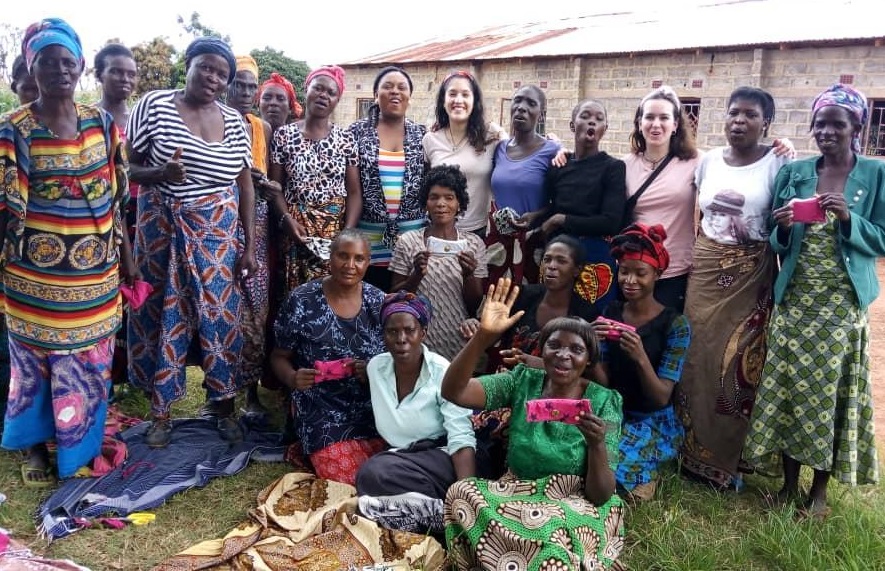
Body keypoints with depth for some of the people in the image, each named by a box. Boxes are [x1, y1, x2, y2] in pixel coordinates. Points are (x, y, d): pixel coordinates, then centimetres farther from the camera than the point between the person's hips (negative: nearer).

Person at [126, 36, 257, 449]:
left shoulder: (234, 121, 4)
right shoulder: (154, 105, -3)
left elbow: (245, 185, 6)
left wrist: (249, 245, 2)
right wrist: (161, 173, -22)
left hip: (218, 235, 2)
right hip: (163, 233, -1)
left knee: (220, 315, 4)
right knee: (163, 315, 5)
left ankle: (226, 407, 19)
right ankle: (161, 410, 21)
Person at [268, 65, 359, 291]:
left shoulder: (346, 138, 6)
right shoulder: (284, 135, 4)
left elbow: (354, 192, 3)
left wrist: (348, 232, -9)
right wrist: (288, 220, -12)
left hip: (336, 231, 1)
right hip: (297, 230, 0)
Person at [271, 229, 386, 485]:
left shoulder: (378, 301, 1)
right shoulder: (302, 301, -8)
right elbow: (279, 356, 2)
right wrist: (293, 378, -19)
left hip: (373, 411, 4)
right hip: (323, 414, -3)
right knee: (347, 479, -19)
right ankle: (312, 450, 13)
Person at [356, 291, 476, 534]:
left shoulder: (443, 373, -14)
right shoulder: (375, 367, 2)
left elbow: (462, 440, -21)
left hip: (440, 456, -5)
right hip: (397, 456, 6)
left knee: (374, 473, -30)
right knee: (372, 472, -28)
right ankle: (444, 510, -17)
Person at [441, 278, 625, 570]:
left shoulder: (604, 403, -7)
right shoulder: (522, 382, -1)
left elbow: (601, 495, -10)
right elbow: (452, 392, -17)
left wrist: (597, 444, -30)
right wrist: (483, 336, -30)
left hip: (574, 506, -3)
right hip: (514, 493, 3)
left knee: (554, 530, -37)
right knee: (460, 492, -26)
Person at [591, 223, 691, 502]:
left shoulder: (675, 324, -14)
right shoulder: (611, 312, -3)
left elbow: (662, 398, -17)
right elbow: (602, 381, -5)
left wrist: (640, 358, -36)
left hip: (654, 422, -3)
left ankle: (647, 475, 5)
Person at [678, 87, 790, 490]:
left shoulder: (778, 163, -4)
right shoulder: (708, 161, 8)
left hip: (751, 275, -3)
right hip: (706, 270, 4)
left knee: (738, 362, -1)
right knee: (699, 357, 5)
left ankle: (727, 458, 15)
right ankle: (694, 450, 20)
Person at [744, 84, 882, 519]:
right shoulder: (793, 172, 6)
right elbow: (776, 243, 7)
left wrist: (847, 217, -19)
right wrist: (783, 227, -15)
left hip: (843, 305, -2)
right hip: (794, 301, 2)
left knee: (831, 391, 2)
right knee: (787, 388, 3)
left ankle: (819, 491, 17)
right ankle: (789, 483, 18)